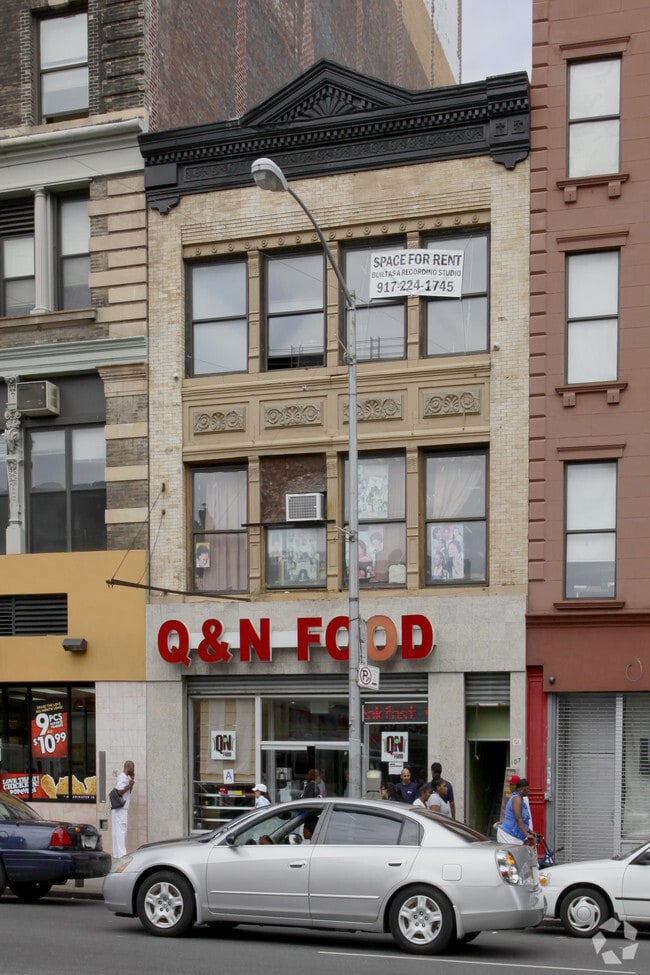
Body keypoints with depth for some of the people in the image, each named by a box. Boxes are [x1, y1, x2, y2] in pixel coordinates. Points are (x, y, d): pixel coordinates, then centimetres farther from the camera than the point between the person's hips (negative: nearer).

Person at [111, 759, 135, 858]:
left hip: (123, 809, 10)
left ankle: (118, 853, 15)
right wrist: (130, 784, -15)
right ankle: (121, 854, -12)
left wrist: (132, 780, 16)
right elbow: (120, 792, -22)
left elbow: (128, 792, 24)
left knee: (119, 831, 11)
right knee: (121, 830, -10)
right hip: (120, 809, -10)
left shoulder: (126, 777, 18)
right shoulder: (122, 777, -13)